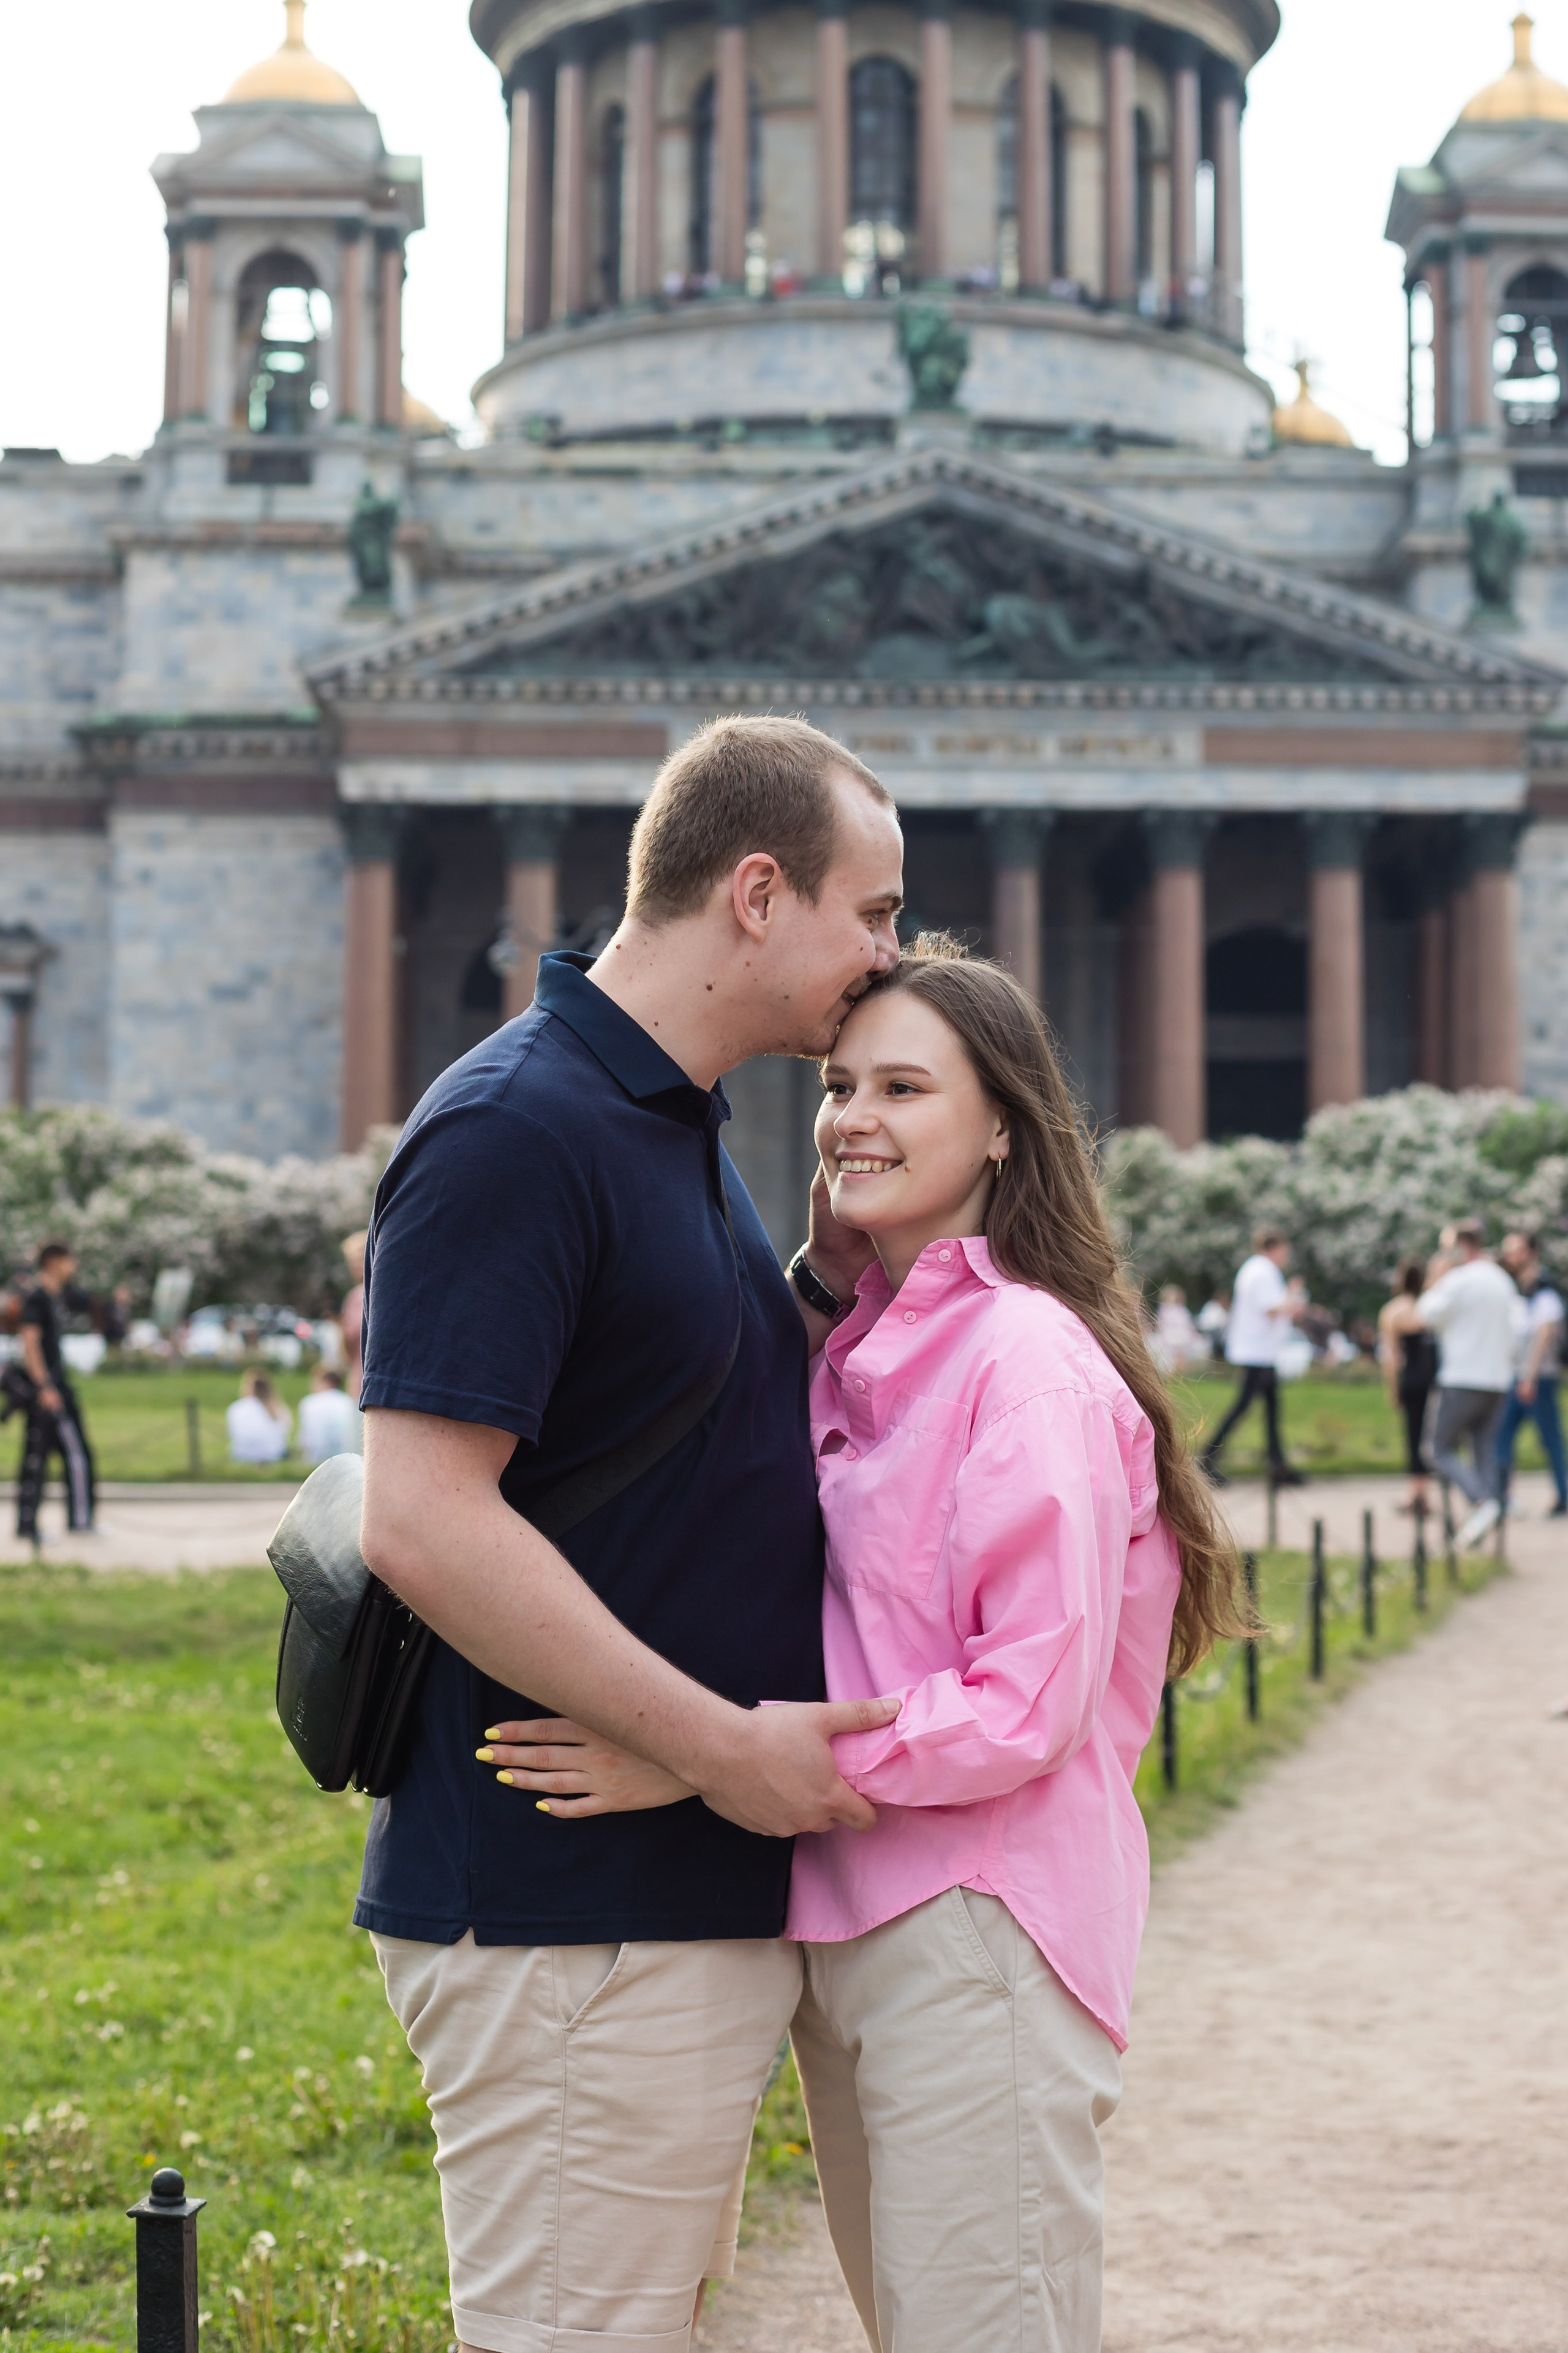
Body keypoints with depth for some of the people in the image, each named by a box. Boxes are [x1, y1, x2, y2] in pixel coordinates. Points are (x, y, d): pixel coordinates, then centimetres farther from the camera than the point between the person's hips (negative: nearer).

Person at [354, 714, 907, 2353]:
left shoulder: (678, 1128, 15)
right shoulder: (514, 1131, -17)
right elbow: (423, 1522, -24)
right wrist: (720, 1743, -22)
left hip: (701, 1893, 10)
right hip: (566, 1908, -10)